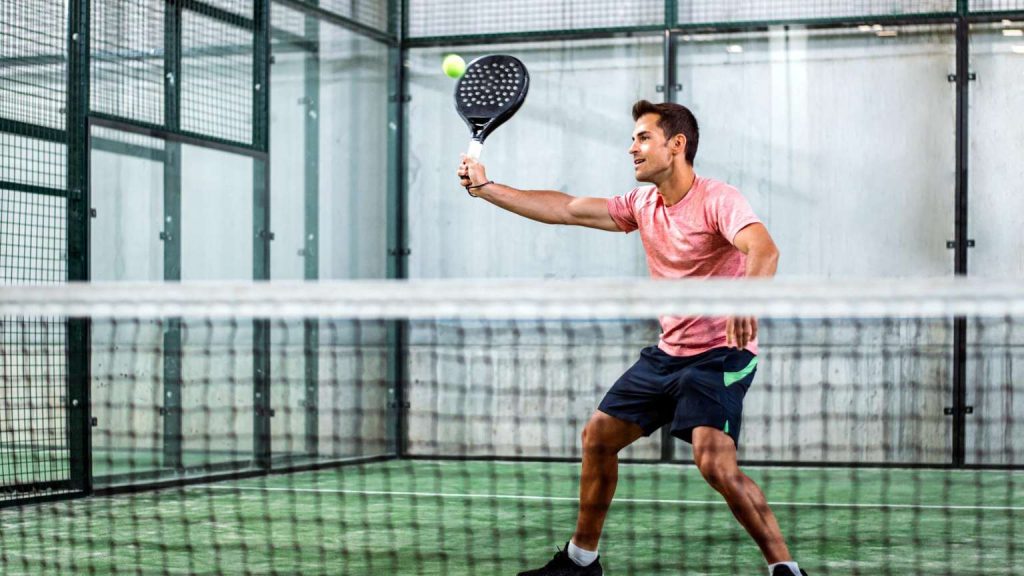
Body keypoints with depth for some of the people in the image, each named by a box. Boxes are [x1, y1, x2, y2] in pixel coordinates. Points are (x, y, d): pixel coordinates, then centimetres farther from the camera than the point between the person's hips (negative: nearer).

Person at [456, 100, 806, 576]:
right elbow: (565, 209, 10)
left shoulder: (717, 200, -17)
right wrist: (484, 187, 7)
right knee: (598, 436, 11)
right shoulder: (642, 205, 6)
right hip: (668, 352, 8)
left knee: (714, 462, -25)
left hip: (720, 354, -8)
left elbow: (764, 250, -34)